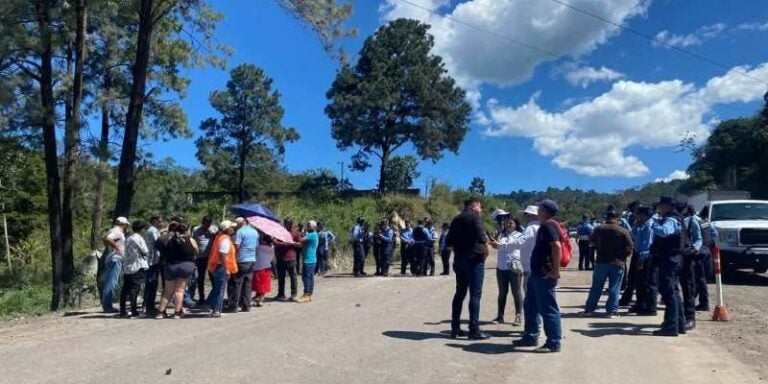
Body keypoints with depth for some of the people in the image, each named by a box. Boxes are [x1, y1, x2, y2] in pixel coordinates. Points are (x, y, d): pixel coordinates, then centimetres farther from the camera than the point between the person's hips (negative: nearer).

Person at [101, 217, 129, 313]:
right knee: (112, 282, -10)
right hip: (115, 259, -10)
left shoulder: (116, 231, 19)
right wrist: (116, 247, -24)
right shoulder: (117, 231, -11)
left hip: (113, 259, 10)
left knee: (110, 282, 12)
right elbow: (106, 239, -27)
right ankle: (107, 305, -10)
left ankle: (106, 305, 16)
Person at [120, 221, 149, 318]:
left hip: (126, 267, 8)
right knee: (135, 289, -6)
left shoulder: (128, 239, 15)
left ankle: (123, 311, 12)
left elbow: (127, 252, 16)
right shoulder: (139, 238, -9)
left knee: (125, 289, 8)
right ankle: (133, 311, -7)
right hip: (138, 267, -8)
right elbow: (145, 252, -9)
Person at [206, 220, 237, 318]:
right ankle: (216, 311, 3)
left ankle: (209, 305, 28)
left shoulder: (220, 236, 9)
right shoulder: (225, 240, -20)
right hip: (221, 267, -10)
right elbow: (223, 256, -25)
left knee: (217, 287, 21)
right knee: (220, 289, -2)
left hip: (215, 266, 10)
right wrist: (226, 269, -23)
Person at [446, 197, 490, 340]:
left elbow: (449, 241, 14)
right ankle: (474, 330, -3)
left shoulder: (456, 219, 13)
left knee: (460, 293, 13)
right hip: (474, 259, -7)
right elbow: (481, 236, -23)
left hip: (459, 260, 7)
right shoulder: (475, 217, -9)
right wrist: (485, 247, -7)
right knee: (475, 295, -4)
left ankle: (455, 328, 16)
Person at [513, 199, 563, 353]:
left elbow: (557, 246, -26)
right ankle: (530, 337, 26)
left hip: (545, 275, -11)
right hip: (537, 273, 11)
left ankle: (553, 343, 3)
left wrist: (555, 271, -24)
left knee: (548, 309, -4)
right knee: (530, 306, 17)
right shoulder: (544, 226, 17)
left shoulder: (547, 225, -14)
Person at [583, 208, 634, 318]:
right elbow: (630, 248, -6)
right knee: (614, 288, 5)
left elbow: (592, 244, 8)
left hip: (601, 261, 2)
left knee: (596, 287, 9)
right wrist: (622, 256, 9)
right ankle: (612, 311, 6)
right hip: (617, 263, -2)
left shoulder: (598, 229, 1)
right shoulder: (624, 231, -5)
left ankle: (589, 309, 13)